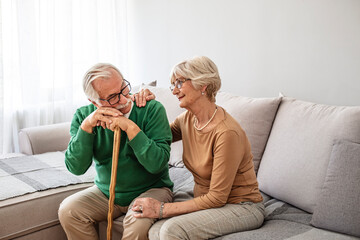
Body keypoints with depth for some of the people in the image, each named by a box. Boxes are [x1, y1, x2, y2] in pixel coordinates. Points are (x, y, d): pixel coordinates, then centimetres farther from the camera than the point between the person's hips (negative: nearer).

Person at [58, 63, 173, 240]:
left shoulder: (152, 109, -16)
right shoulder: (83, 115, -6)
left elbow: (157, 164, -23)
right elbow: (76, 168, -15)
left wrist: (131, 127, -31)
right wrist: (87, 126, -26)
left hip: (151, 189, -3)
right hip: (106, 192, 3)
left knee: (138, 222, -31)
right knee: (67, 210, -17)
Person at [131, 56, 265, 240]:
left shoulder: (227, 133, -24)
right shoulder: (187, 119, 1)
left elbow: (217, 198, -20)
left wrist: (163, 209, -19)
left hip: (241, 208, -6)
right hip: (206, 202, 6)